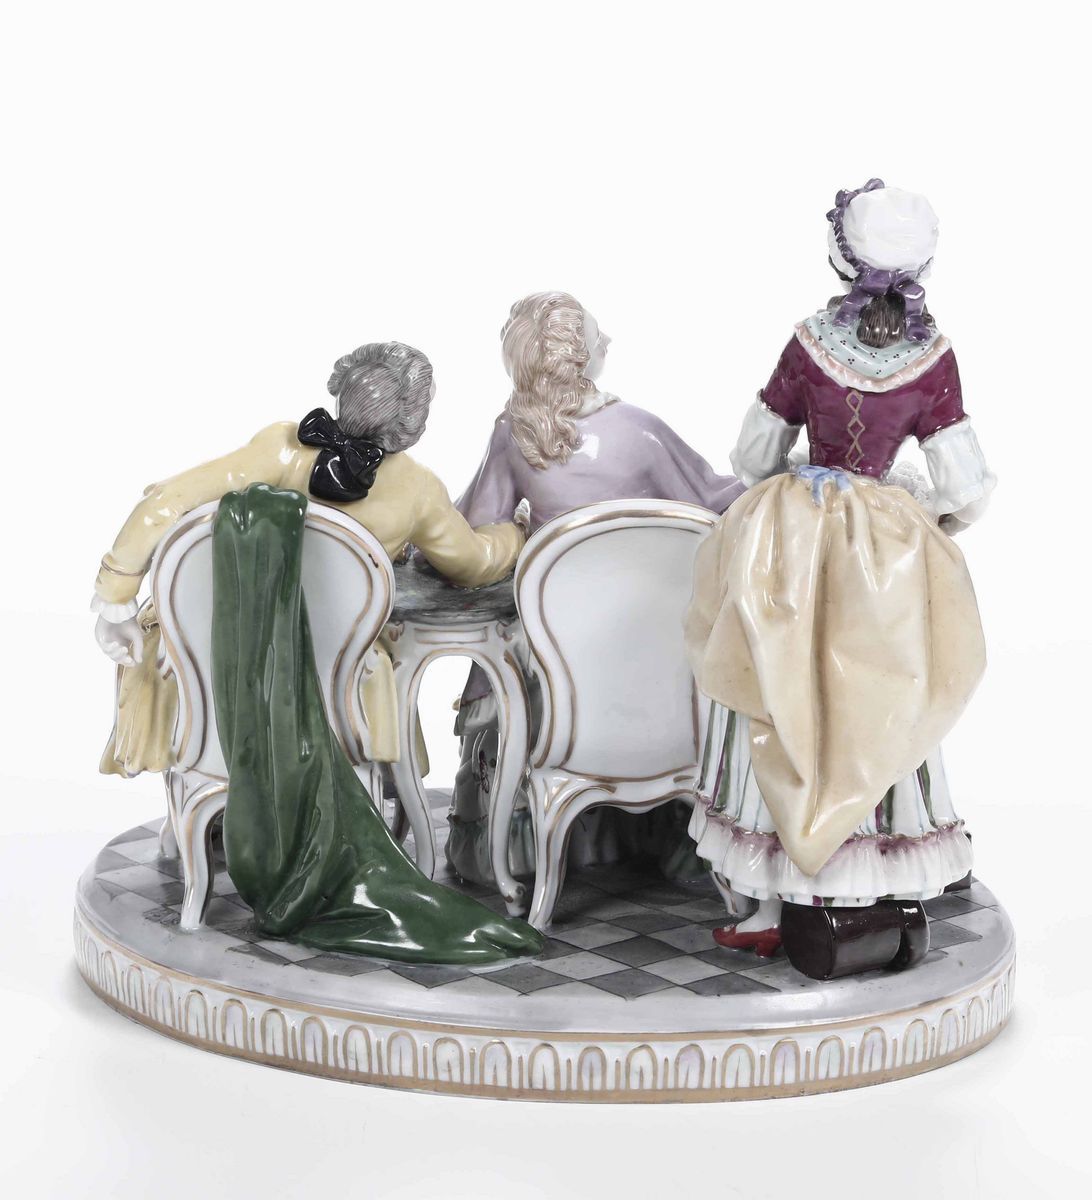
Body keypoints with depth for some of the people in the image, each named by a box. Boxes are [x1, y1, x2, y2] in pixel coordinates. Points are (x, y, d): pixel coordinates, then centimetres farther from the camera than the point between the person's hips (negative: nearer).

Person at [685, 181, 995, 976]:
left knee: (783, 718, 8)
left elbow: (753, 457, 1)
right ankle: (896, 898, 19)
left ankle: (767, 908, 11)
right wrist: (939, 518, 15)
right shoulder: (933, 359, -8)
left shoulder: (809, 345, -9)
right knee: (880, 722, 13)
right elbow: (966, 489, -7)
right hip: (889, 560, 1)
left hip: (793, 551, -1)